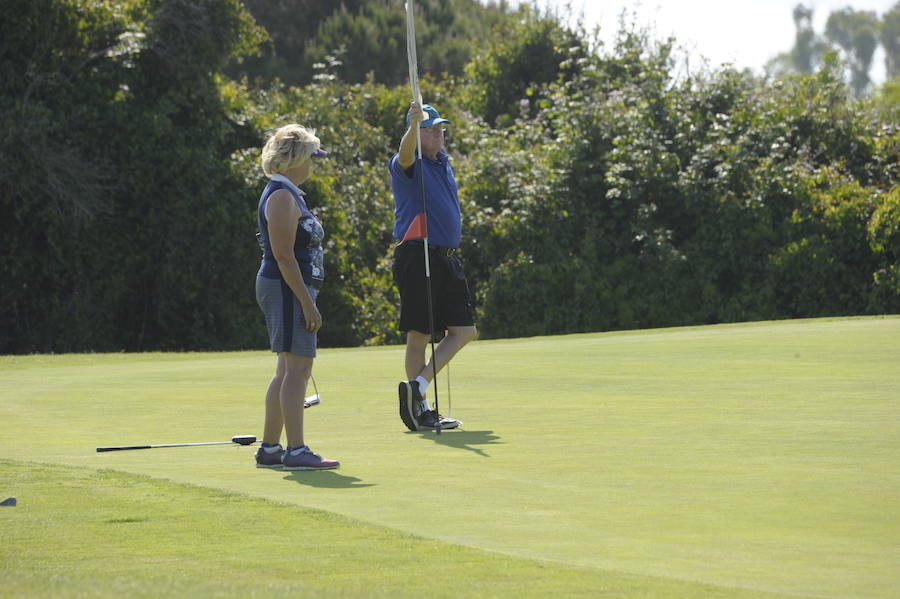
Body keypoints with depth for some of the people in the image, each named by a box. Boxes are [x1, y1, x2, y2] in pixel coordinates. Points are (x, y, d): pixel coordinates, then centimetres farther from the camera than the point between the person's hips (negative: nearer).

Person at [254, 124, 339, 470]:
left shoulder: (288, 195, 19)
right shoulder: (282, 197, -14)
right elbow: (284, 256, -20)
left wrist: (306, 299, 24)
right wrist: (307, 303, -22)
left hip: (291, 290, 11)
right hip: (288, 289, -11)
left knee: (288, 371, 12)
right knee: (297, 368, -13)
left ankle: (269, 448, 15)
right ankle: (296, 451, -15)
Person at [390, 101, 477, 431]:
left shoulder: (443, 160, 14)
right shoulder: (409, 164, -10)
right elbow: (406, 153, -34)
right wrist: (414, 124, -50)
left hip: (447, 259, 8)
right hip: (417, 256, -8)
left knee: (463, 330, 4)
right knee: (419, 334, -5)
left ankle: (418, 385, 2)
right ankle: (421, 409, -2)